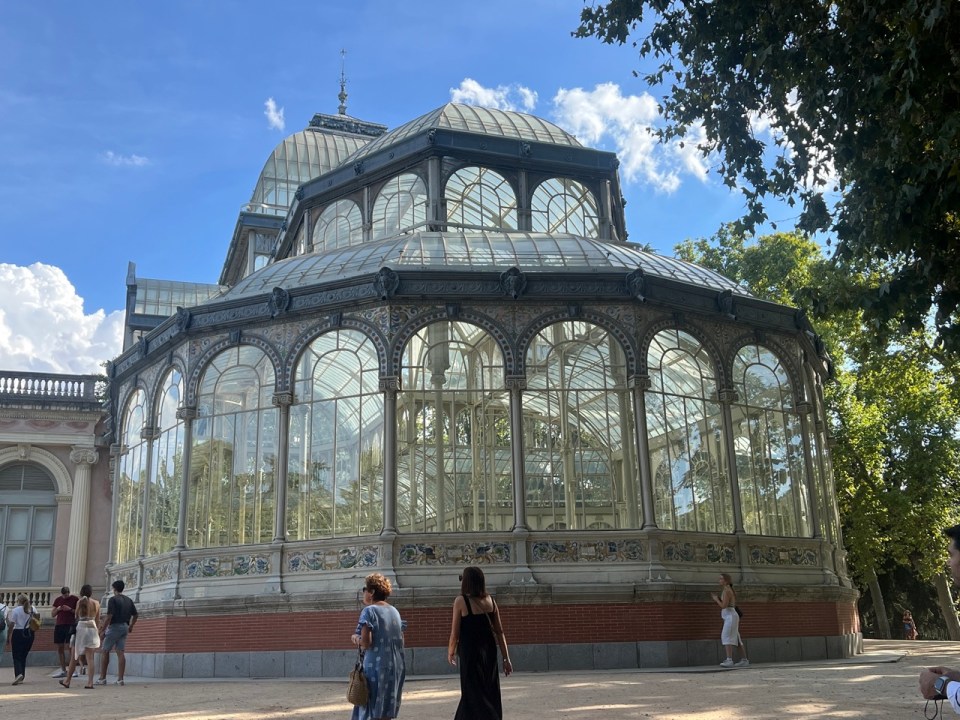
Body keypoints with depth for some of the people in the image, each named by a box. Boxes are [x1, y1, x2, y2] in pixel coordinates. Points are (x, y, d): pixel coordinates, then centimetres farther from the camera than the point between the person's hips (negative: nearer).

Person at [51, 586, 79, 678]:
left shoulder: (75, 599, 0)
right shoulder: (58, 600, 13)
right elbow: (52, 614, 17)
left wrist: (70, 609, -14)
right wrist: (57, 609, -3)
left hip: (70, 625, -5)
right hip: (59, 625, 5)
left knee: (70, 647, -9)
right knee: (60, 648, 4)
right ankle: (63, 671, 10)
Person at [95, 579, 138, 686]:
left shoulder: (113, 599, -9)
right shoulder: (129, 600, 12)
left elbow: (109, 616, -16)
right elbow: (135, 615, 15)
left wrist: (102, 629, -11)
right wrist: (131, 626, 27)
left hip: (115, 626, -6)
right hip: (125, 627, 6)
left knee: (104, 651, 4)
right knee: (120, 652, 5)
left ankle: (102, 678, 4)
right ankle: (120, 679, 1)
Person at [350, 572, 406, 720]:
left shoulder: (369, 611, -8)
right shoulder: (395, 611, 12)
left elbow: (366, 642, -17)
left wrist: (355, 637, 4)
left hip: (376, 666, -7)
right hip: (396, 667, 7)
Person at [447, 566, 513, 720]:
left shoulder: (461, 601, -11)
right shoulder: (490, 600, 4)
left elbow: (455, 633, -9)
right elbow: (499, 631, 4)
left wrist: (451, 652, 8)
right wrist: (506, 658, 8)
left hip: (470, 653, -6)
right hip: (489, 651, 6)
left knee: (474, 695, 2)